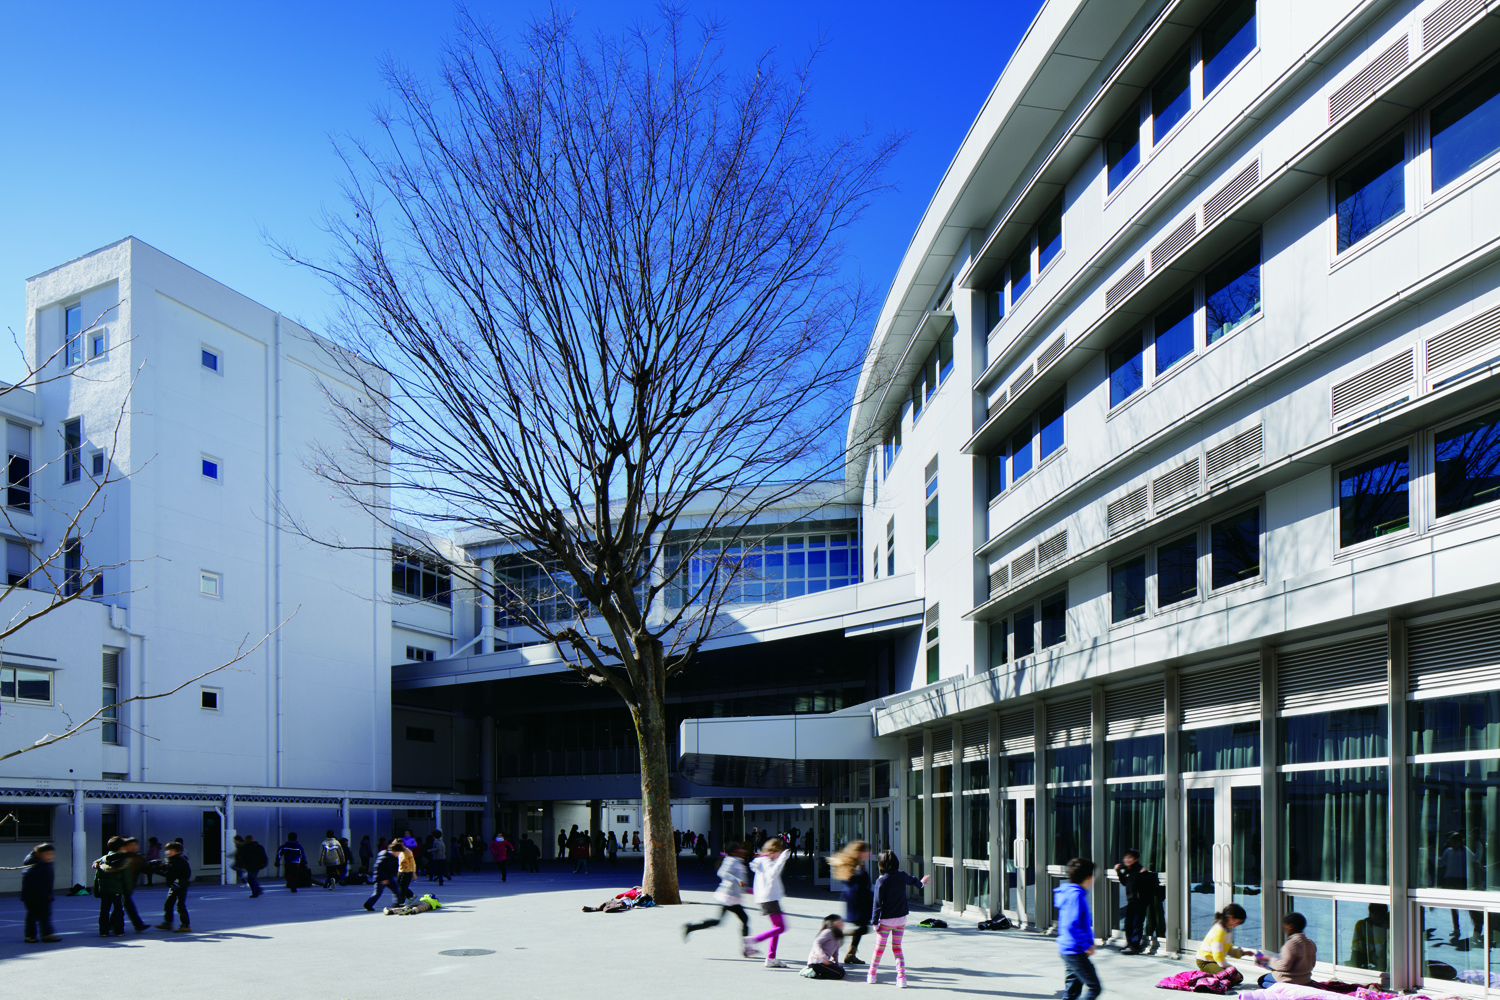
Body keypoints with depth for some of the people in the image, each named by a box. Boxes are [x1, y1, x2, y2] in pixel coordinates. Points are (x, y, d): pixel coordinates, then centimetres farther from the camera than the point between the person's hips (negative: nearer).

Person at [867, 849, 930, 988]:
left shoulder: (881, 881, -16)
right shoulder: (902, 876, -1)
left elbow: (877, 904, -15)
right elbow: (912, 880, 24)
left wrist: (875, 922, -6)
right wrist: (921, 882, 48)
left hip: (886, 919, -4)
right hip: (901, 919, 4)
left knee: (879, 947, 11)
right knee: (897, 947, 12)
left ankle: (872, 974, 24)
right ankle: (901, 976, 3)